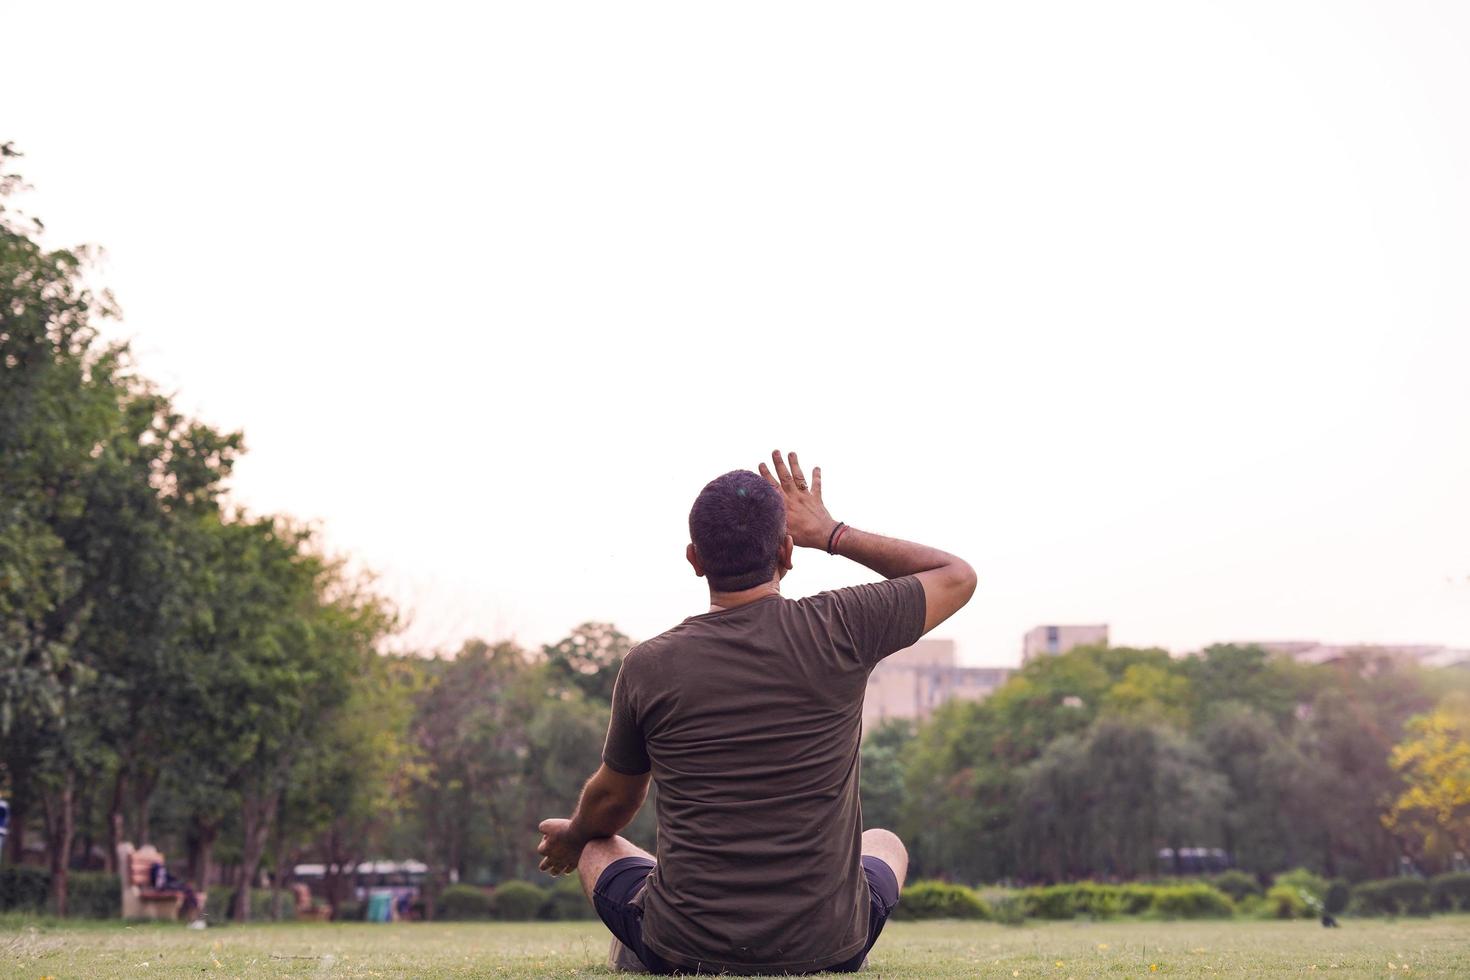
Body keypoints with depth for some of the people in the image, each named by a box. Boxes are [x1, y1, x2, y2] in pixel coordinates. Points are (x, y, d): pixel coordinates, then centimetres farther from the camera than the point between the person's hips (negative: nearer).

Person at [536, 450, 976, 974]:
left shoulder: (647, 667, -7)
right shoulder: (839, 631, -11)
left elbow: (610, 804, 10)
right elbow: (958, 576, 8)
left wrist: (570, 836, 33)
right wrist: (832, 533, 10)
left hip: (682, 952, 0)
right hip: (828, 951, 0)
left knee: (592, 845, 30)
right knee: (886, 844, 34)